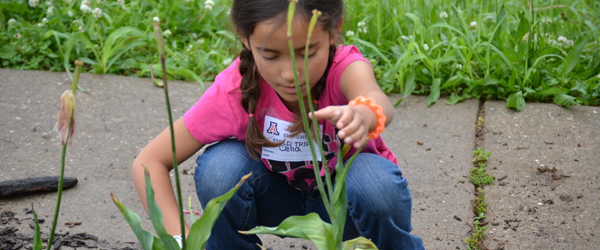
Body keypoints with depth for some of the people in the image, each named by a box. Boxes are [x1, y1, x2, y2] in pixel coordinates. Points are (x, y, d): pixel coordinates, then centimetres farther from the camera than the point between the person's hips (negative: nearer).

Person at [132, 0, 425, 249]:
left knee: (374, 180, -36)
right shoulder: (233, 90, -26)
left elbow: (376, 100, -55)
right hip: (281, 199, 1)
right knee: (220, 167, -29)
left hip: (344, 201, -1)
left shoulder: (345, 67, -30)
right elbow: (148, 162, -23)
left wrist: (363, 115, -80)